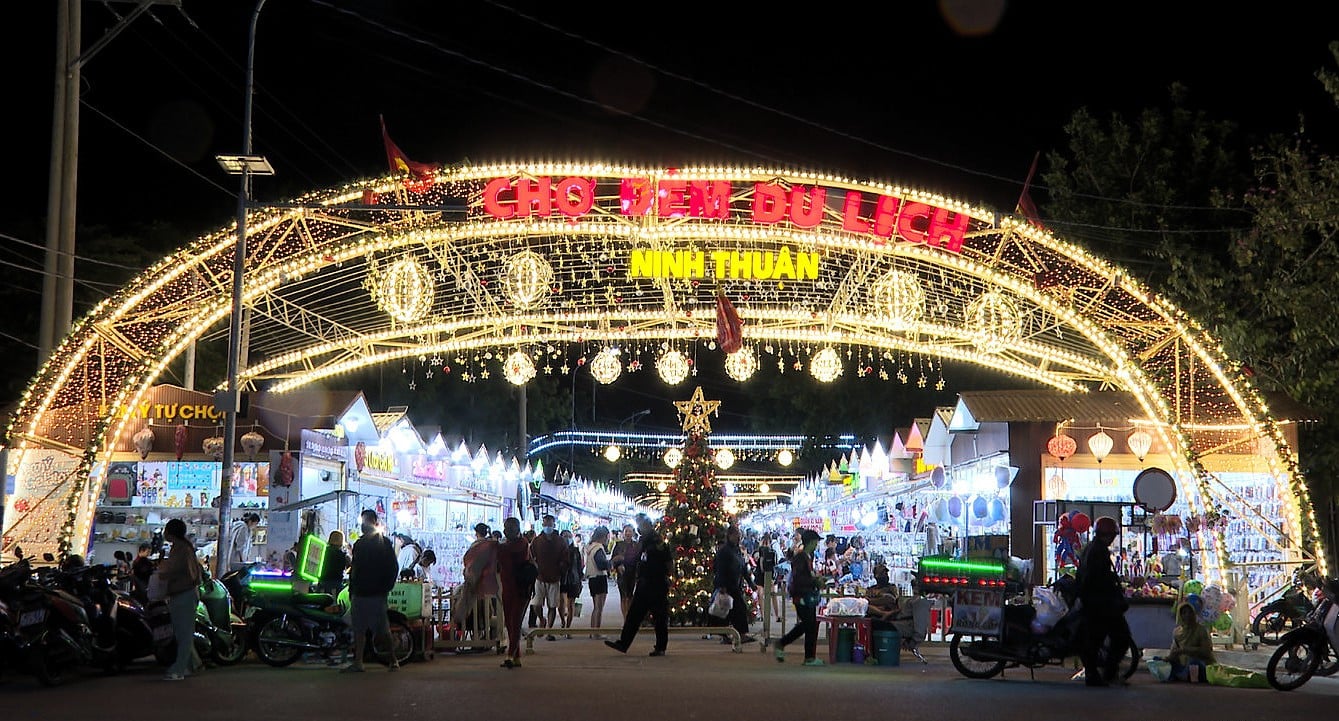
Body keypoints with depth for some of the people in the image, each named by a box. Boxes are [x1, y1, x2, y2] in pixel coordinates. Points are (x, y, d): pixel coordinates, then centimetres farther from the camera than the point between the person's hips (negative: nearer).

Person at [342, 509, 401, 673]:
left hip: (377, 594, -6)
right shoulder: (359, 544, 17)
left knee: (383, 629, -4)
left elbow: (393, 567, -3)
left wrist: (386, 588, -10)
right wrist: (351, 590, 13)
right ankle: (357, 662, 6)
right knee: (358, 629, 3)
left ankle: (393, 659, 6)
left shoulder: (384, 543, 0)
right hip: (359, 594, 6)